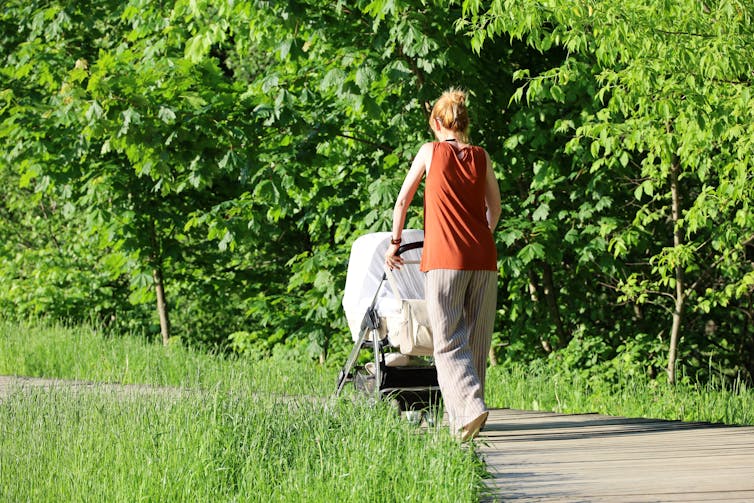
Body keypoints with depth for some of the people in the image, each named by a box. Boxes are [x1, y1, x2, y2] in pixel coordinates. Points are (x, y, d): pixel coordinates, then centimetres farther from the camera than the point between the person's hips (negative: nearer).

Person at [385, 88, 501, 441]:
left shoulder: (431, 152, 4)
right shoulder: (481, 157, 11)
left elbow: (402, 201, 11)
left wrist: (394, 244, 23)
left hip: (444, 260, -3)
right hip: (483, 260, 3)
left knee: (448, 342, -6)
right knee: (476, 341, 10)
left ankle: (470, 405, -27)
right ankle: (459, 417, 13)